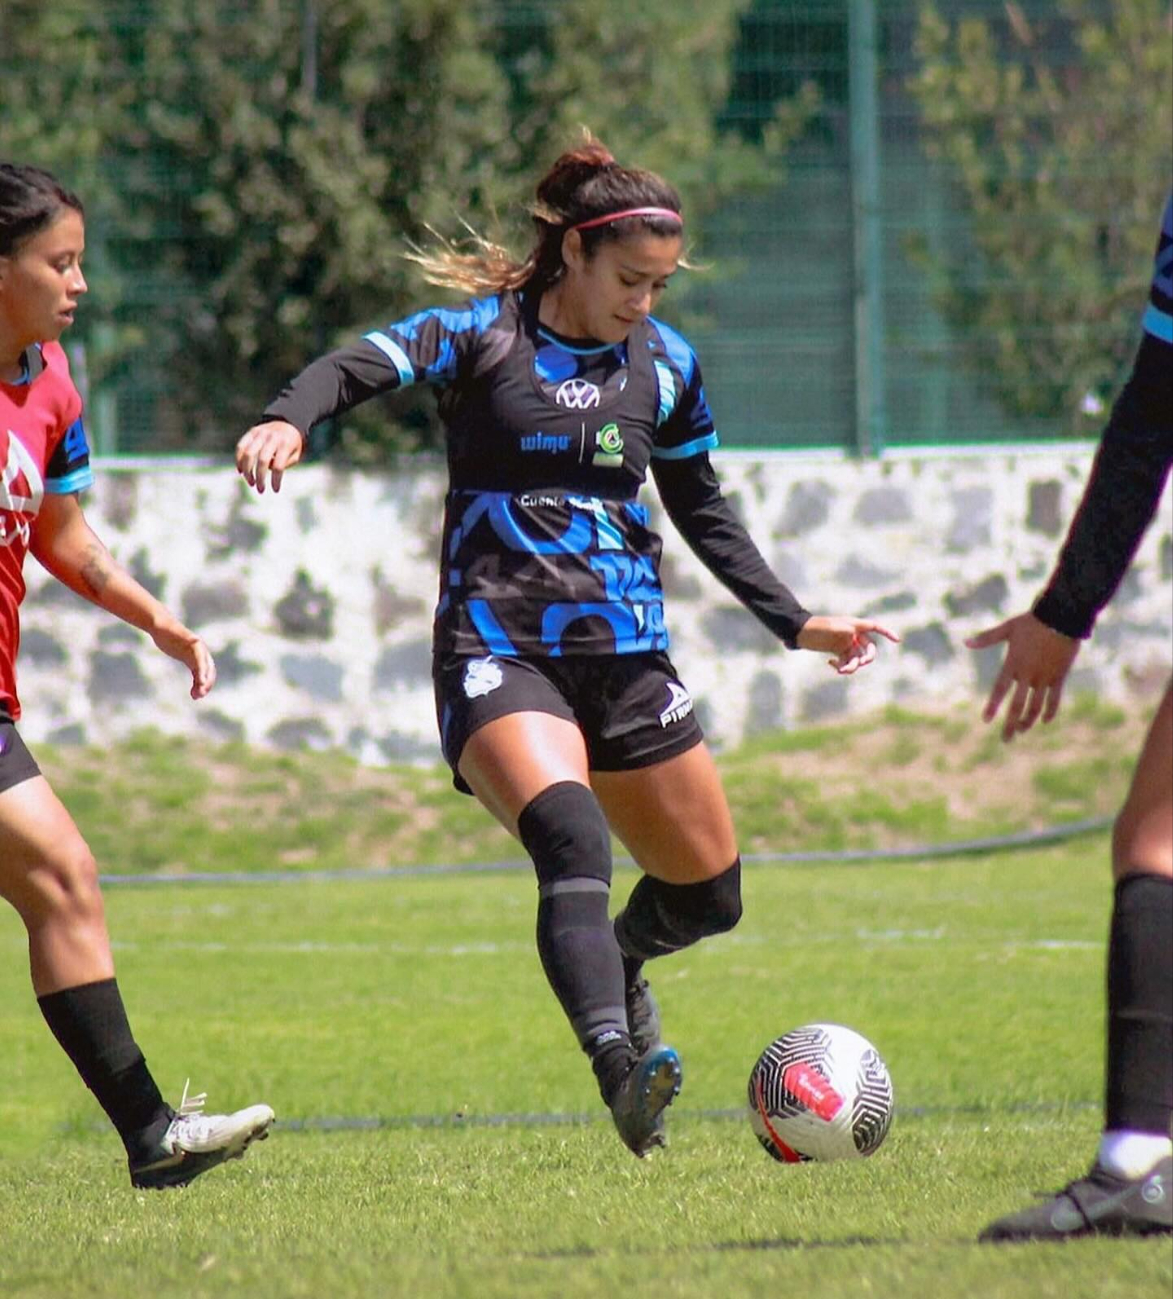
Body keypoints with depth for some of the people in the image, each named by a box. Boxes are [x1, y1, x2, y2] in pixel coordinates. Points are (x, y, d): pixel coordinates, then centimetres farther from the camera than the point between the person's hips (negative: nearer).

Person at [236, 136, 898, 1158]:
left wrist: (796, 624, 17)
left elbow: (704, 515, 23)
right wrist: (290, 420, -42)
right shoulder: (483, 335, -3)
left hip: (627, 653, 5)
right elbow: (364, 365, -21)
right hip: (497, 648, -5)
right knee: (572, 841, -32)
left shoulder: (666, 365, 10)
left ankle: (617, 961, 44)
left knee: (709, 898, 10)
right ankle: (619, 1064, -43)